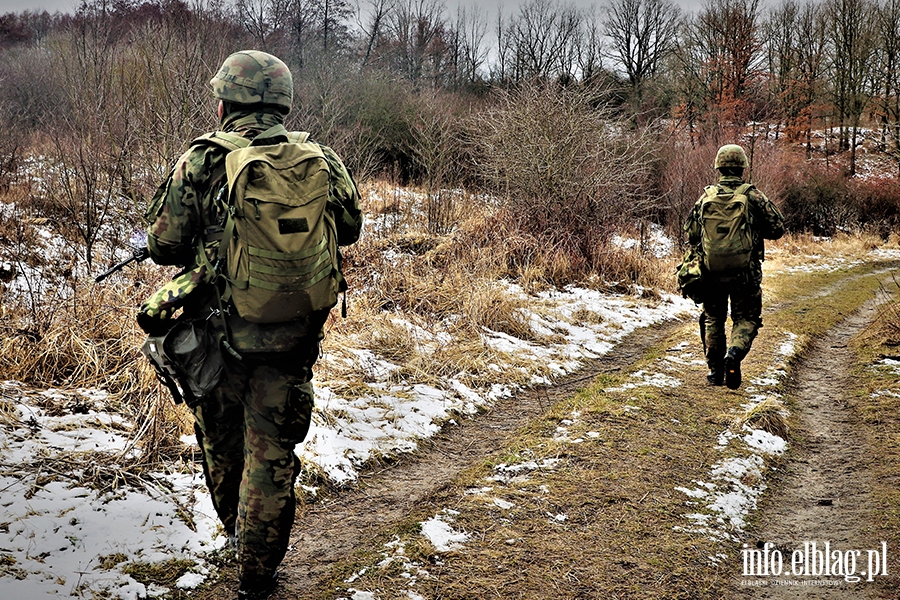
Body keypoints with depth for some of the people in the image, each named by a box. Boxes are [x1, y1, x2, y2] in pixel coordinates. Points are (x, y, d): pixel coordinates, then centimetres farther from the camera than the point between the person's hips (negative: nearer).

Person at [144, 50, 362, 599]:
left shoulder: (200, 162, -10)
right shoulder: (319, 160, -5)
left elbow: (164, 246, -5)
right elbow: (349, 229, 10)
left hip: (217, 332, 0)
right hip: (291, 336, 0)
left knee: (222, 443, 24)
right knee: (272, 456, 11)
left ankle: (236, 529, 46)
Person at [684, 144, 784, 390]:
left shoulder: (706, 197, 1)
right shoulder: (753, 196, -5)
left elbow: (690, 233, 7)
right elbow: (777, 229, 0)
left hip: (711, 272, 2)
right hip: (745, 273, -2)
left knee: (713, 319, 16)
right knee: (746, 318, 10)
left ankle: (715, 371, 17)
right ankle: (735, 352, -17)